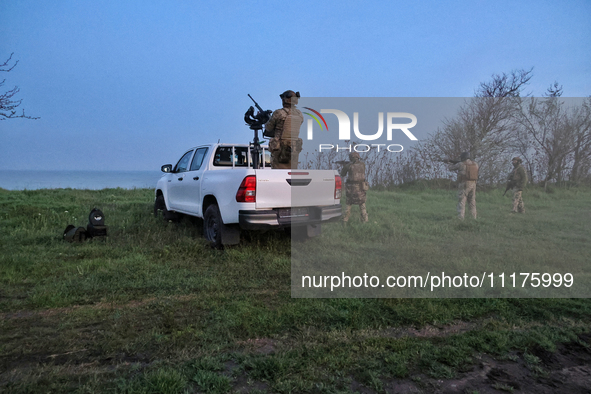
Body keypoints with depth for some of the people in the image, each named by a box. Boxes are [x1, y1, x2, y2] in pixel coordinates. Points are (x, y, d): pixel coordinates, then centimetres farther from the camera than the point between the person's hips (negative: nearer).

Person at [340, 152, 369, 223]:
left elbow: (342, 174, 8)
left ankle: (345, 220, 12)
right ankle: (365, 219, 11)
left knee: (349, 204, 12)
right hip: (360, 187, 2)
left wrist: (344, 167, 25)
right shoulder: (362, 164, 3)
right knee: (362, 204, 15)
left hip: (351, 187, -1)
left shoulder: (348, 165, -5)